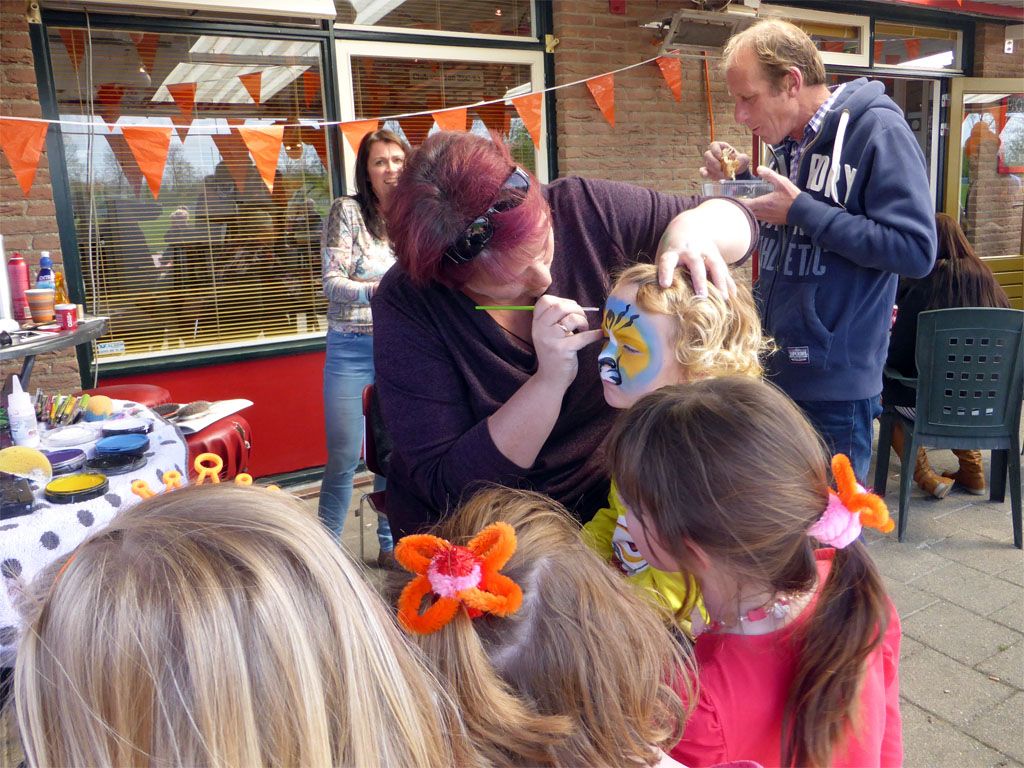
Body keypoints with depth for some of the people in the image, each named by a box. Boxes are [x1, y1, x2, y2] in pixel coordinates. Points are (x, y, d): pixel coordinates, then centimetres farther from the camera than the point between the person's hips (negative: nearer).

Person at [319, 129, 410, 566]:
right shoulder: (347, 211, -4)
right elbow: (332, 282, -12)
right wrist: (377, 289, -27)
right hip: (352, 349, -3)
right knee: (344, 457, -1)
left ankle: (390, 543, 25)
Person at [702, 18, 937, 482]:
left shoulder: (877, 130, -13)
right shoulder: (788, 141, 9)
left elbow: (916, 249, -20)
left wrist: (800, 210, -20)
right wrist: (741, 180, 3)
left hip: (834, 383, -7)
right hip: (772, 369, 7)